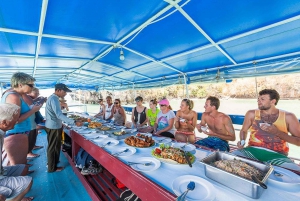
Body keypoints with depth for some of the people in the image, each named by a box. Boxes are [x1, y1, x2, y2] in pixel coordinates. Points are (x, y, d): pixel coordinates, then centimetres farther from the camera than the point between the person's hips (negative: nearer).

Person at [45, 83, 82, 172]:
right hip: (54, 127, -10)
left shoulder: (52, 97, 10)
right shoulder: (54, 99, -23)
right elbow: (59, 115, -33)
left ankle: (54, 161, 40)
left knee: (54, 146, 23)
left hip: (53, 126, 10)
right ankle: (52, 168, 19)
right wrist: (74, 122, -39)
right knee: (53, 147, 4)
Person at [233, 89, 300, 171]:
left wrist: (277, 132, -12)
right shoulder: (251, 114, 5)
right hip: (252, 151, 0)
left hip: (277, 155, 0)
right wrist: (242, 141, -4)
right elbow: (244, 130, 16)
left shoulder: (288, 117, 3)